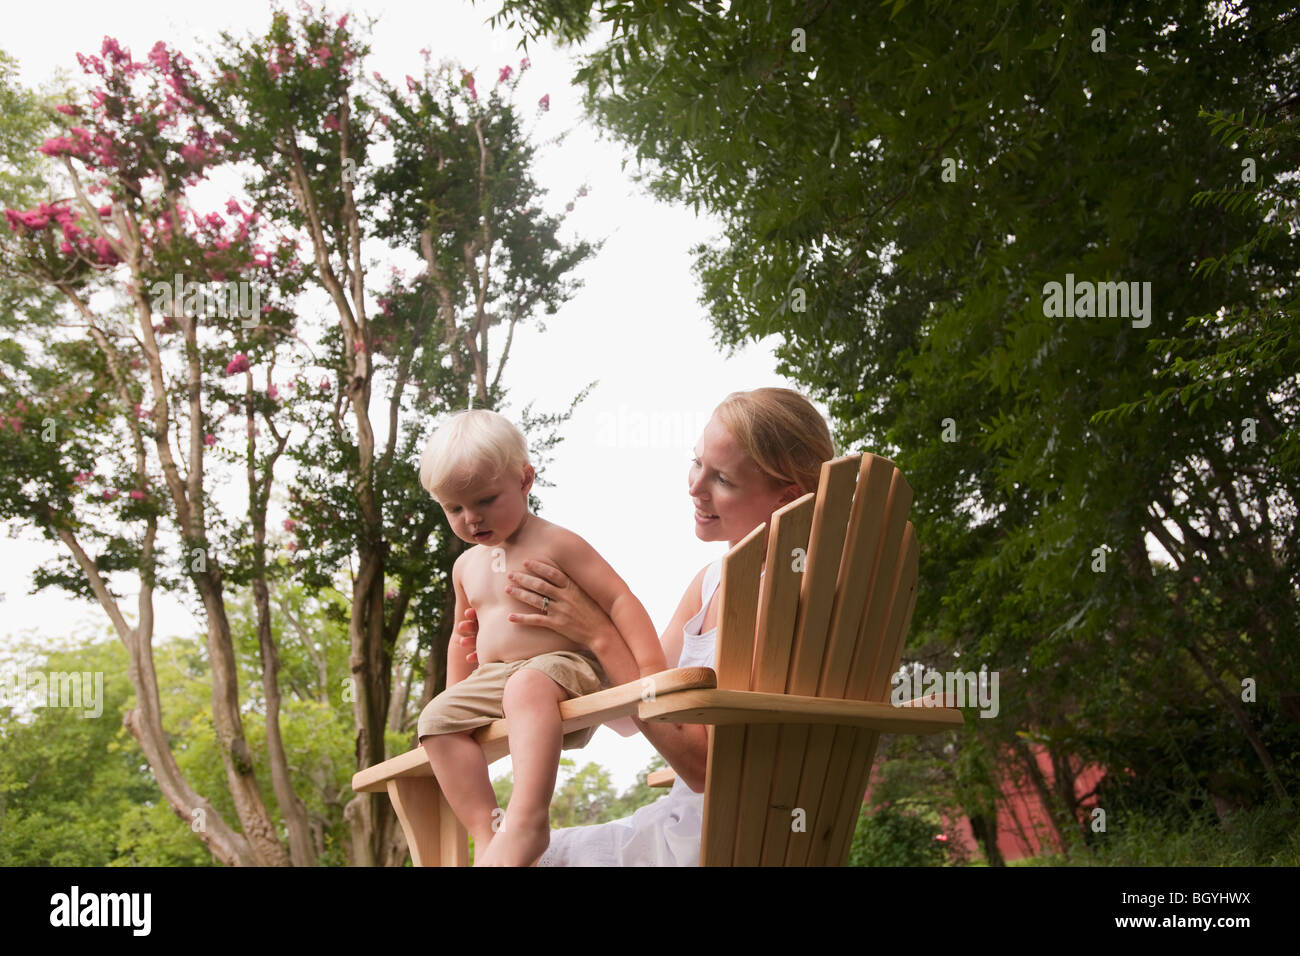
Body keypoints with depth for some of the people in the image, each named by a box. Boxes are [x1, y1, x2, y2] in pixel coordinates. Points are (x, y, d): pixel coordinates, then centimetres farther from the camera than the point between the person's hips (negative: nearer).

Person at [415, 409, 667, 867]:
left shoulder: (556, 544, -6)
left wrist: (651, 669, -20)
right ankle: (485, 829, -21)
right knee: (438, 719, -16)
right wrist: (455, 696, 23)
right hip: (491, 680, 7)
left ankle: (527, 821, -48)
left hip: (562, 665, -7)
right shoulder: (467, 566, 16)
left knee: (527, 688, -39)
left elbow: (621, 600, -10)